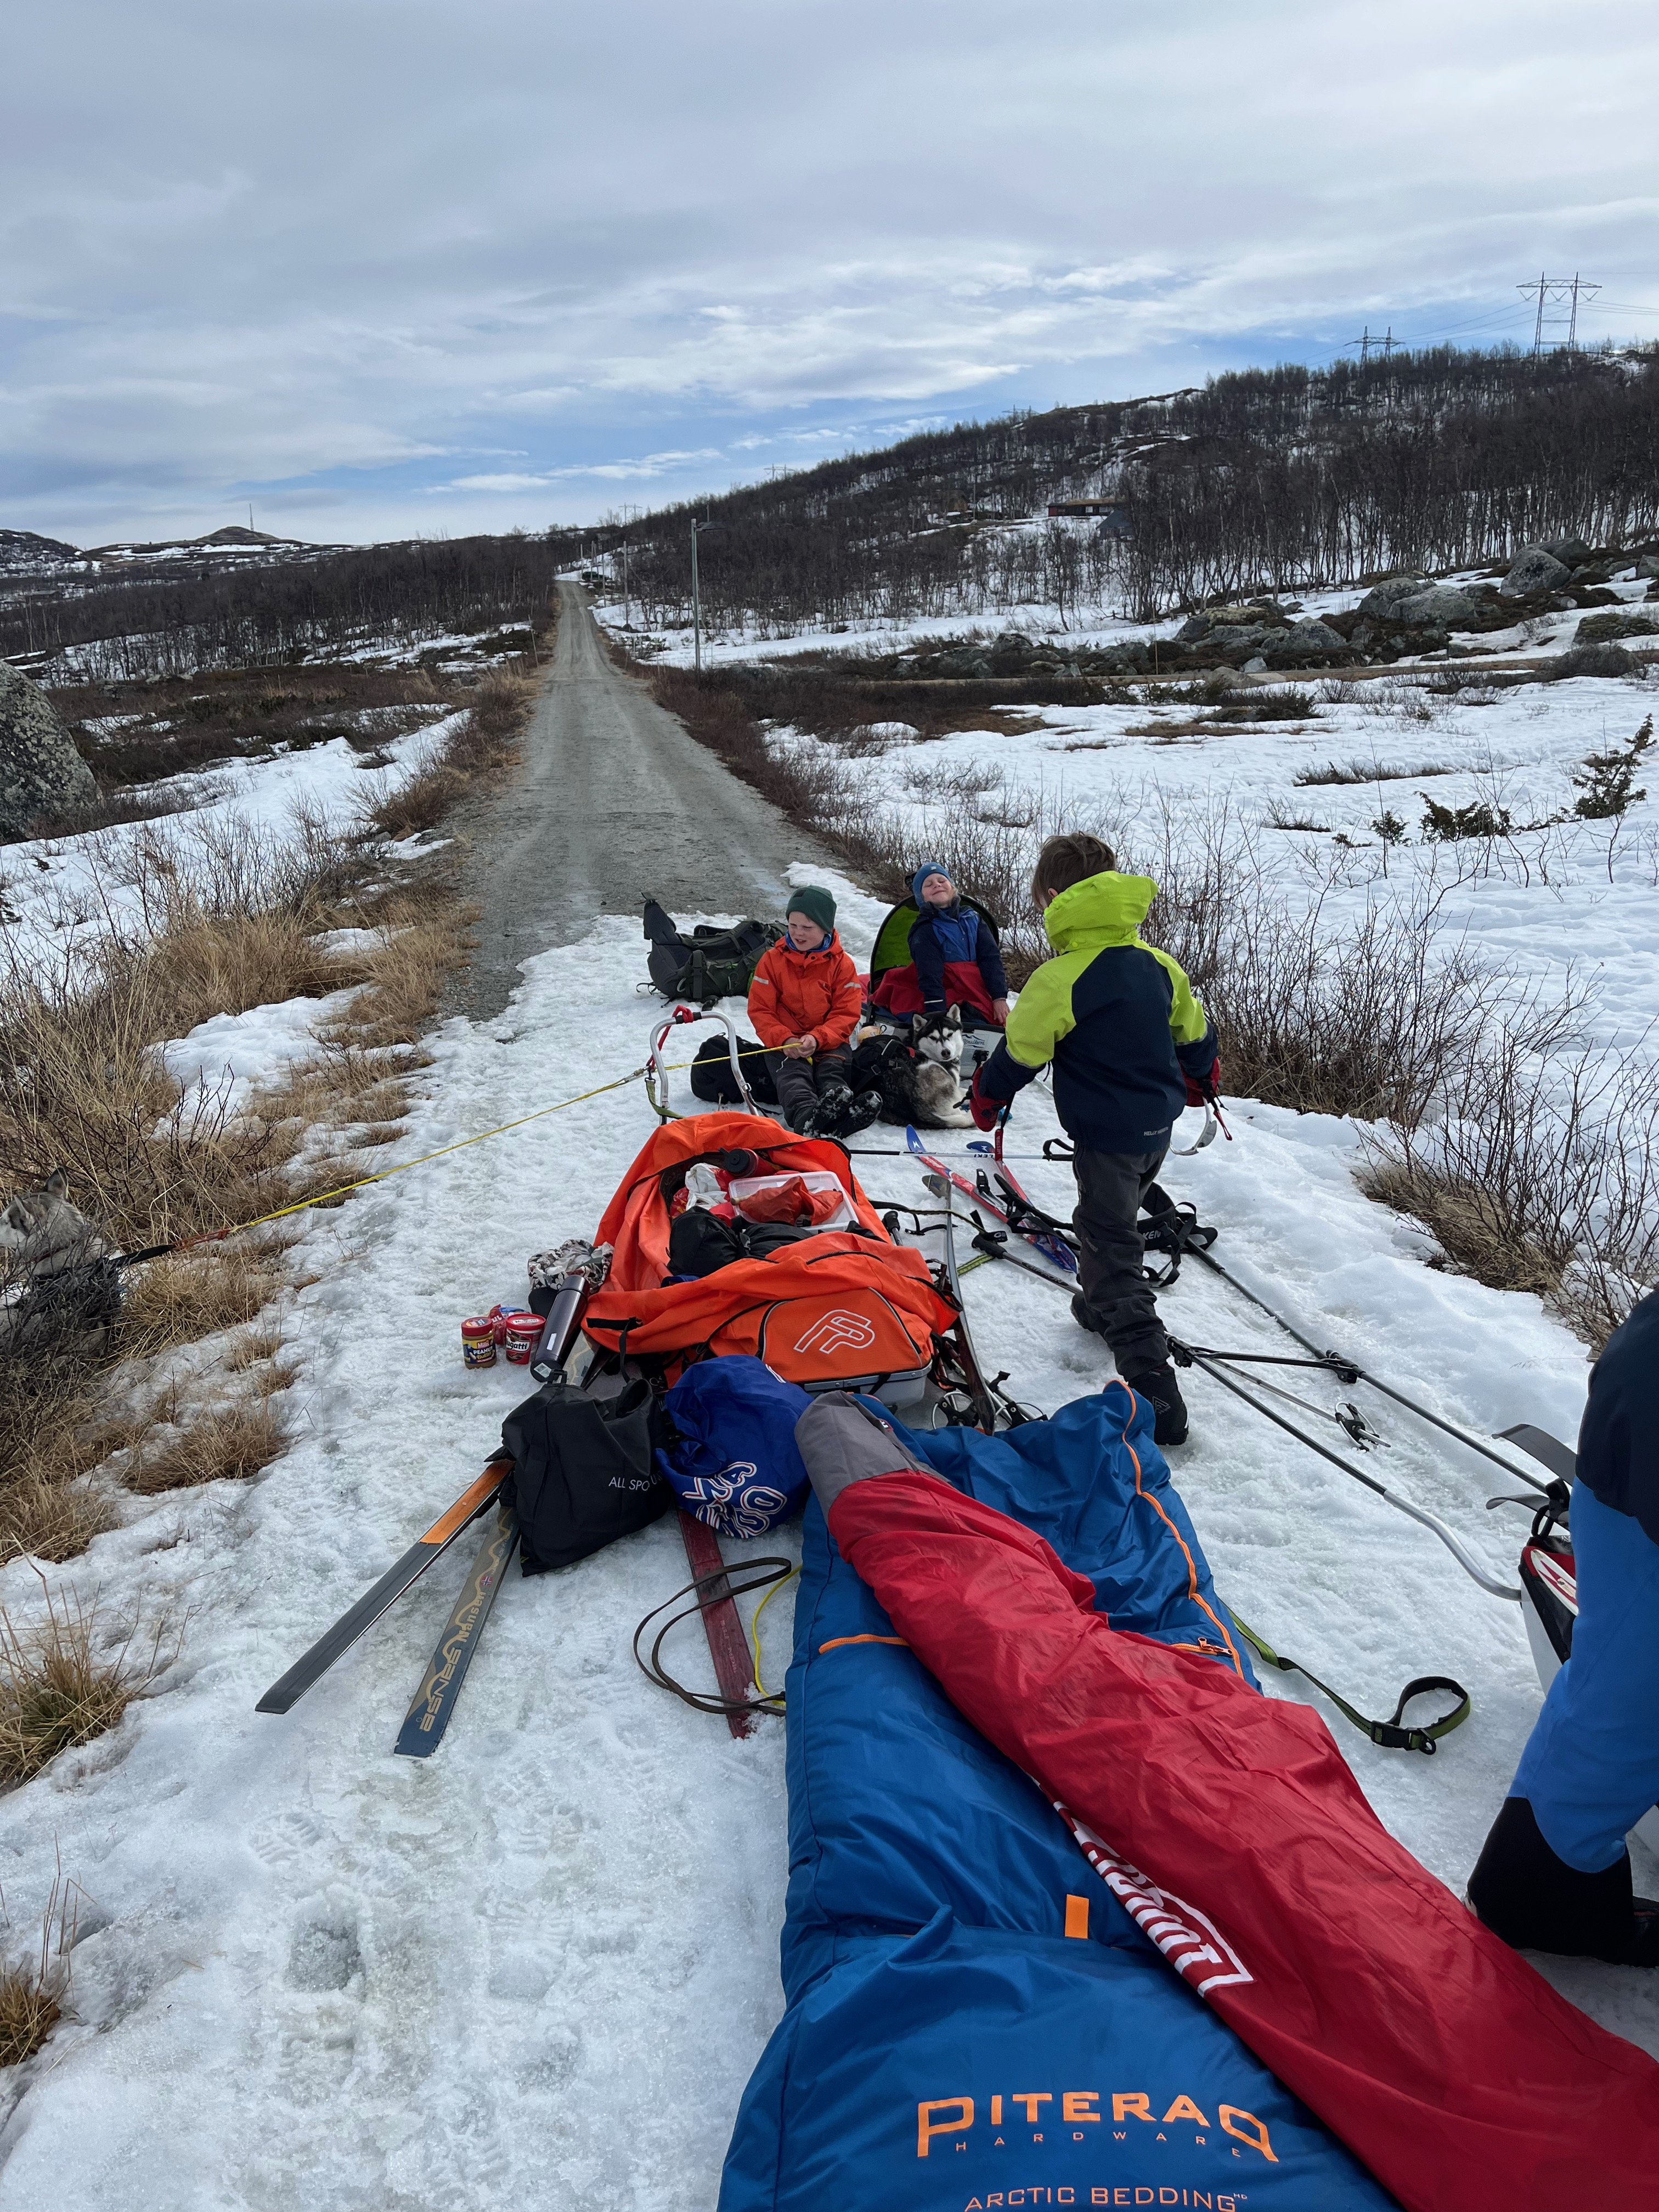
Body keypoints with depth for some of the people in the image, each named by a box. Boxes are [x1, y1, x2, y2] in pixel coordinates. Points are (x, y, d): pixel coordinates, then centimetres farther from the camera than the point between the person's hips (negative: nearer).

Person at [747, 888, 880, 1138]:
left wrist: (817, 1038, -22)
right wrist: (785, 1039, -19)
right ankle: (806, 1117, -65)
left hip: (829, 1042, 1)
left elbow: (846, 1014, -3)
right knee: (793, 1074, -32)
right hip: (785, 1043, -1)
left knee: (832, 1071, -30)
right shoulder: (772, 960, 5)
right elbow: (760, 1010, 0)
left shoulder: (842, 964, 3)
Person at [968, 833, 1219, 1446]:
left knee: (1113, 1251, -3)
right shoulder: (1158, 965, 2)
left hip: (1105, 1137, -8)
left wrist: (985, 1099, 9)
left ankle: (1153, 1391, -8)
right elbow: (1195, 1034, 15)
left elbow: (1019, 1054, -11)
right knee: (1111, 1222, 29)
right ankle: (1101, 1307, 51)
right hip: (1159, 1128, 8)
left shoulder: (1058, 981, -21)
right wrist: (1200, 1079, 37)